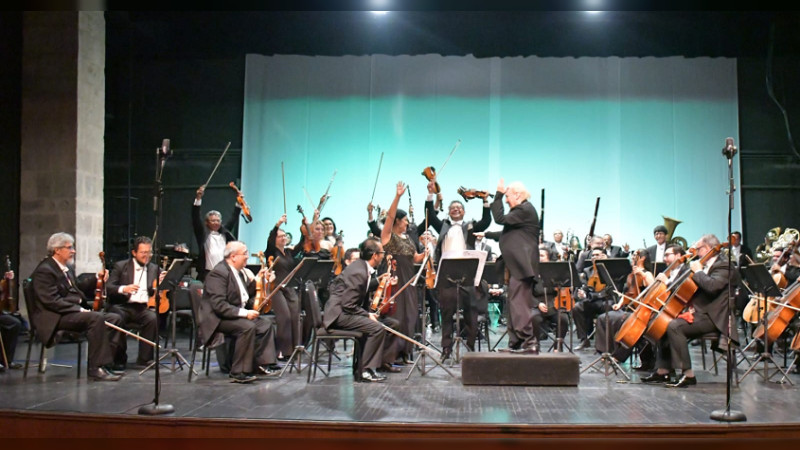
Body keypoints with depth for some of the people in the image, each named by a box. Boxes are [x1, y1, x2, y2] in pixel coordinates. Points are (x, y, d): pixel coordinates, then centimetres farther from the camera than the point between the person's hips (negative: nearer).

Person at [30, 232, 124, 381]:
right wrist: (79, 310, -22)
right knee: (96, 318, -33)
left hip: (75, 312, 10)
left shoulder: (68, 269, 20)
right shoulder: (44, 271, -10)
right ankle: (95, 368, -32)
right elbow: (52, 301, -19)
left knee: (115, 318, -5)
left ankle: (106, 362, -10)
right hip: (56, 318, -10)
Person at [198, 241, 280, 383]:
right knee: (247, 327, -30)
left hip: (237, 313, 10)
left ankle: (262, 364, 5)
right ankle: (239, 373, -22)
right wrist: (244, 313, -30)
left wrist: (256, 279, 4)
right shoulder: (219, 273, -21)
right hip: (217, 318, -10)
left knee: (265, 322, 2)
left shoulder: (238, 271, 10)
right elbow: (219, 305, -28)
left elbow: (244, 294, 15)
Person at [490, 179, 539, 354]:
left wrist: (499, 195, -13)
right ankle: (517, 344, 17)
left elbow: (501, 219, -19)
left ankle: (529, 342, -13)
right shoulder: (522, 209, 21)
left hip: (522, 266, -11)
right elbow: (508, 233, 24)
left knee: (519, 306, -13)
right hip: (517, 266, 11)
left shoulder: (525, 209, -12)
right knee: (515, 305, 12)